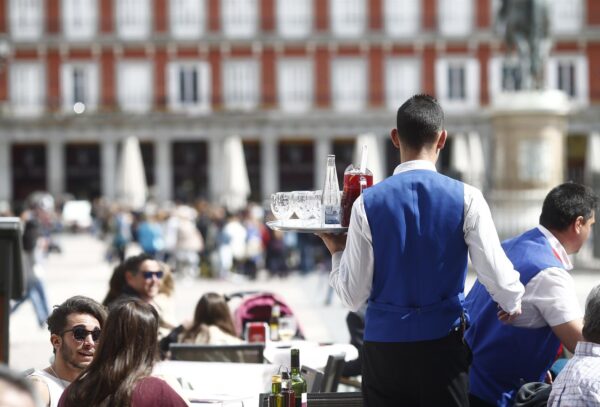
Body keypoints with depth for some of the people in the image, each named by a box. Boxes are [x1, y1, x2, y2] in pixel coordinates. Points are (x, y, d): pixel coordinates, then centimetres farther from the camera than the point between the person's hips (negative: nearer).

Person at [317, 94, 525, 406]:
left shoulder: (367, 203, -4)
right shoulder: (466, 198, -6)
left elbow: (353, 296, -2)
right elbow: (497, 274, -3)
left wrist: (337, 253, 17)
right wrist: (514, 304, 19)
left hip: (383, 345, 1)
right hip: (442, 344, -1)